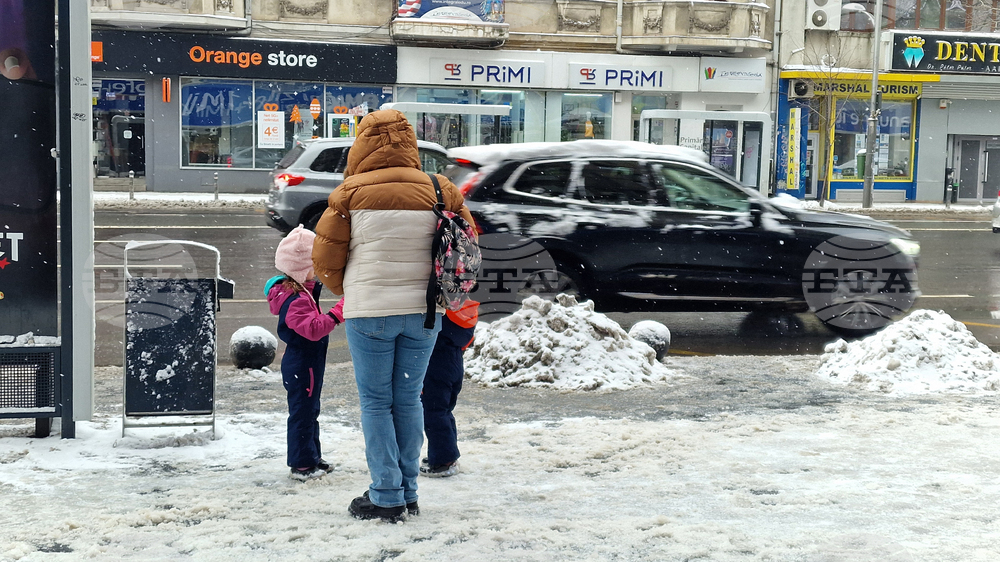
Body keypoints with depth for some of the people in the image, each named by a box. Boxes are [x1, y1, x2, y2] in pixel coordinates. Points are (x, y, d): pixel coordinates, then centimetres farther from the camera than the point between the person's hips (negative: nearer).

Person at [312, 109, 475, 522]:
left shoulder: (350, 193, -6)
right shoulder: (437, 190, 2)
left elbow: (326, 259, 0)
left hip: (370, 313, -3)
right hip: (424, 312, 3)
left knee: (376, 403, 6)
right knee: (408, 400, 12)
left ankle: (387, 498, 5)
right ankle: (408, 494, 18)